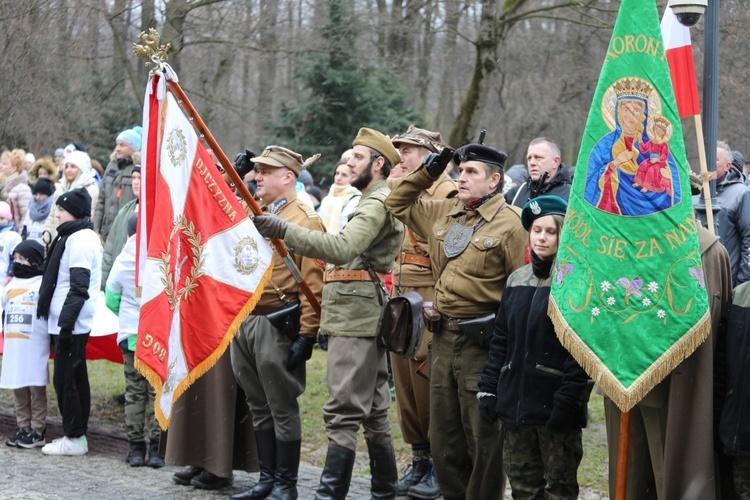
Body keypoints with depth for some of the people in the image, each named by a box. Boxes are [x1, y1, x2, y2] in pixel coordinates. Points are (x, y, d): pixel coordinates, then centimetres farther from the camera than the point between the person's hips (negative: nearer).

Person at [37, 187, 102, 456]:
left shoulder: (79, 240, -14)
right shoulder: (81, 237, 17)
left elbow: (79, 288, -21)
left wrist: (66, 321, -23)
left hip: (71, 323, -10)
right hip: (69, 321, 10)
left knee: (64, 379, -7)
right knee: (75, 378, 13)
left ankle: (74, 438, -3)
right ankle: (77, 435, 18)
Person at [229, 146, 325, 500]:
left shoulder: (305, 220, -8)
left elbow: (313, 284, -14)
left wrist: (306, 335, -17)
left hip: (277, 326, -8)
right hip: (243, 323, 8)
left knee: (282, 409, 0)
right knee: (259, 408, 13)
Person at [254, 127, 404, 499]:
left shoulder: (378, 202, -11)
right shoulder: (376, 201, 23)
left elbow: (342, 248, -26)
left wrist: (284, 230, -32)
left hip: (355, 316, -11)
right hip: (366, 315, 11)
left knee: (343, 412, -13)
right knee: (372, 411, 12)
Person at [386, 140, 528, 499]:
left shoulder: (509, 223, -10)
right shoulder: (444, 213, 11)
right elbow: (398, 204, 25)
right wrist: (427, 172, 13)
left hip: (482, 342, -7)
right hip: (443, 337, 7)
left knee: (482, 437, 0)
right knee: (443, 435, 13)